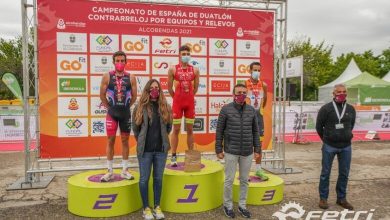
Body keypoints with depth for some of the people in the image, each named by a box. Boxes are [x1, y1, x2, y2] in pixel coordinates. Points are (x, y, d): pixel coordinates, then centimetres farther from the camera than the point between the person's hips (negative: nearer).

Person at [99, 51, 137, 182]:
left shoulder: (131, 77, -1)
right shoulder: (107, 76, -3)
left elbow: (134, 96, 6)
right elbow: (102, 95, 2)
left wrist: (126, 107, 6)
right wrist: (109, 107, 2)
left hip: (126, 113, 1)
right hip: (112, 113, -1)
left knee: (125, 140, 8)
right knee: (111, 140, 4)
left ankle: (124, 171, 17)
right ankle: (109, 171, 13)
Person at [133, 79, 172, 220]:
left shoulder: (165, 107, 2)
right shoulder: (140, 107, -4)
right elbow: (135, 128, 4)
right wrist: (142, 141, 10)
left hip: (161, 149, 2)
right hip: (145, 150, -2)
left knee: (158, 178, 12)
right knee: (144, 179, 6)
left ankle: (157, 207, 25)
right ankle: (146, 208, 21)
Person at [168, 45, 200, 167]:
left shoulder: (195, 70, 3)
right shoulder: (173, 69, -2)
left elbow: (195, 87, 12)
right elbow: (169, 87, 5)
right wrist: (176, 98, 11)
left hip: (190, 102, 2)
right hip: (177, 102, -2)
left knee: (190, 130, 7)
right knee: (176, 129, 2)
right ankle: (173, 156, 10)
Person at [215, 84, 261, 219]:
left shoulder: (251, 110, 4)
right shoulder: (226, 109, -5)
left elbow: (255, 131, 9)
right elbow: (219, 131, -3)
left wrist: (257, 149, 6)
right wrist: (218, 149, -5)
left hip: (247, 152, 3)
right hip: (231, 152, -3)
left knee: (244, 180, 13)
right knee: (229, 180, 4)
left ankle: (242, 205, 28)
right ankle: (228, 205, 23)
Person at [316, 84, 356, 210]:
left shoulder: (351, 109, 3)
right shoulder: (326, 109, -7)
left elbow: (351, 125, 18)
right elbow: (319, 126, 2)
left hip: (346, 147, 3)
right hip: (329, 146, -3)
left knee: (344, 173, 10)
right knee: (325, 173, 4)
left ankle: (341, 198, 25)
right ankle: (323, 198, 16)